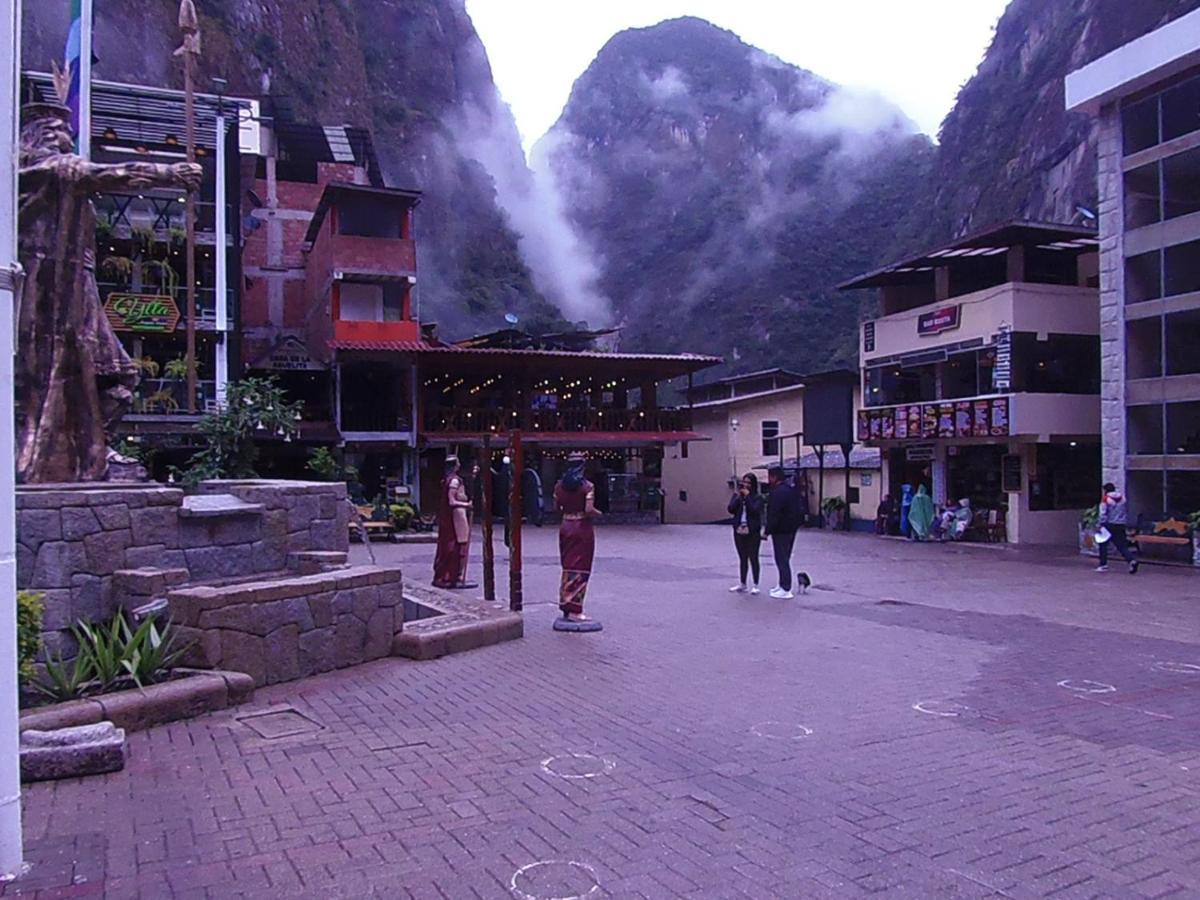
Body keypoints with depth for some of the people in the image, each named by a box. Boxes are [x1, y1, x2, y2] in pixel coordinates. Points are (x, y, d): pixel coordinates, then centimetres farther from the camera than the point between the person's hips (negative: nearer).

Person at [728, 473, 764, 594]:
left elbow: (755, 510, -18)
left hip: (753, 533, -4)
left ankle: (756, 585, 9)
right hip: (739, 532, 4)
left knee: (753, 558, 1)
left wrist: (747, 496, -15)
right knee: (742, 558, 13)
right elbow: (731, 509, -5)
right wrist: (739, 496, -11)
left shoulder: (757, 497, -3)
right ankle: (742, 584, 21)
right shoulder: (736, 496, 8)